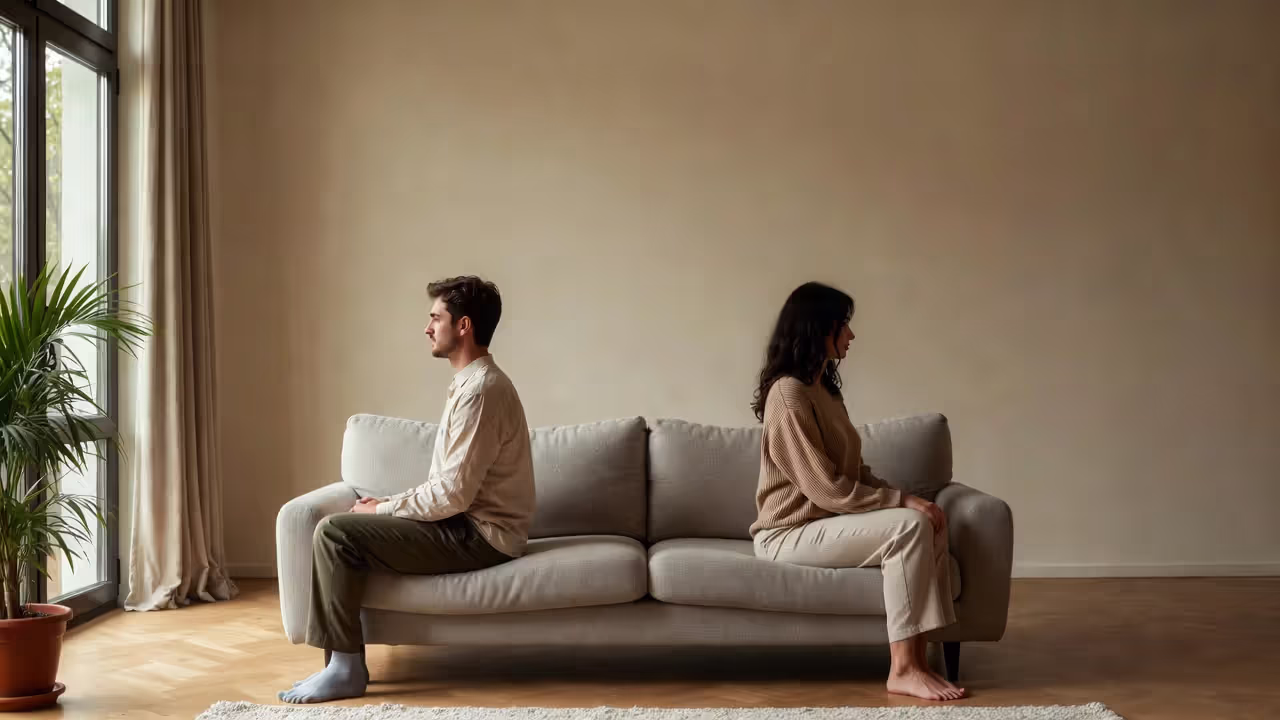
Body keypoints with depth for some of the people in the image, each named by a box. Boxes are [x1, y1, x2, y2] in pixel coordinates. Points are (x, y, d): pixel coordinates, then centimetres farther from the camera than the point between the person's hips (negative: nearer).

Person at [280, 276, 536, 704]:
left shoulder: (481, 390, -20)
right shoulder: (472, 382, 14)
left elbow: (453, 494, -24)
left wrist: (385, 509, -10)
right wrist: (389, 504, 7)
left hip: (477, 535, -10)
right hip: (470, 523, 10)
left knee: (335, 533, -15)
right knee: (346, 524, 13)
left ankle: (346, 667, -7)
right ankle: (346, 657, 12)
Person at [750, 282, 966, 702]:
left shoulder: (823, 388, 14)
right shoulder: (789, 394, -18)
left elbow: (854, 471, 13)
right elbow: (826, 488, -22)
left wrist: (901, 498, -4)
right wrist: (903, 501, -17)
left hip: (827, 520, 9)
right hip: (790, 533, -9)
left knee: (932, 524, -10)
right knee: (910, 525, -25)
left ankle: (915, 658, -12)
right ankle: (903, 669, -19)